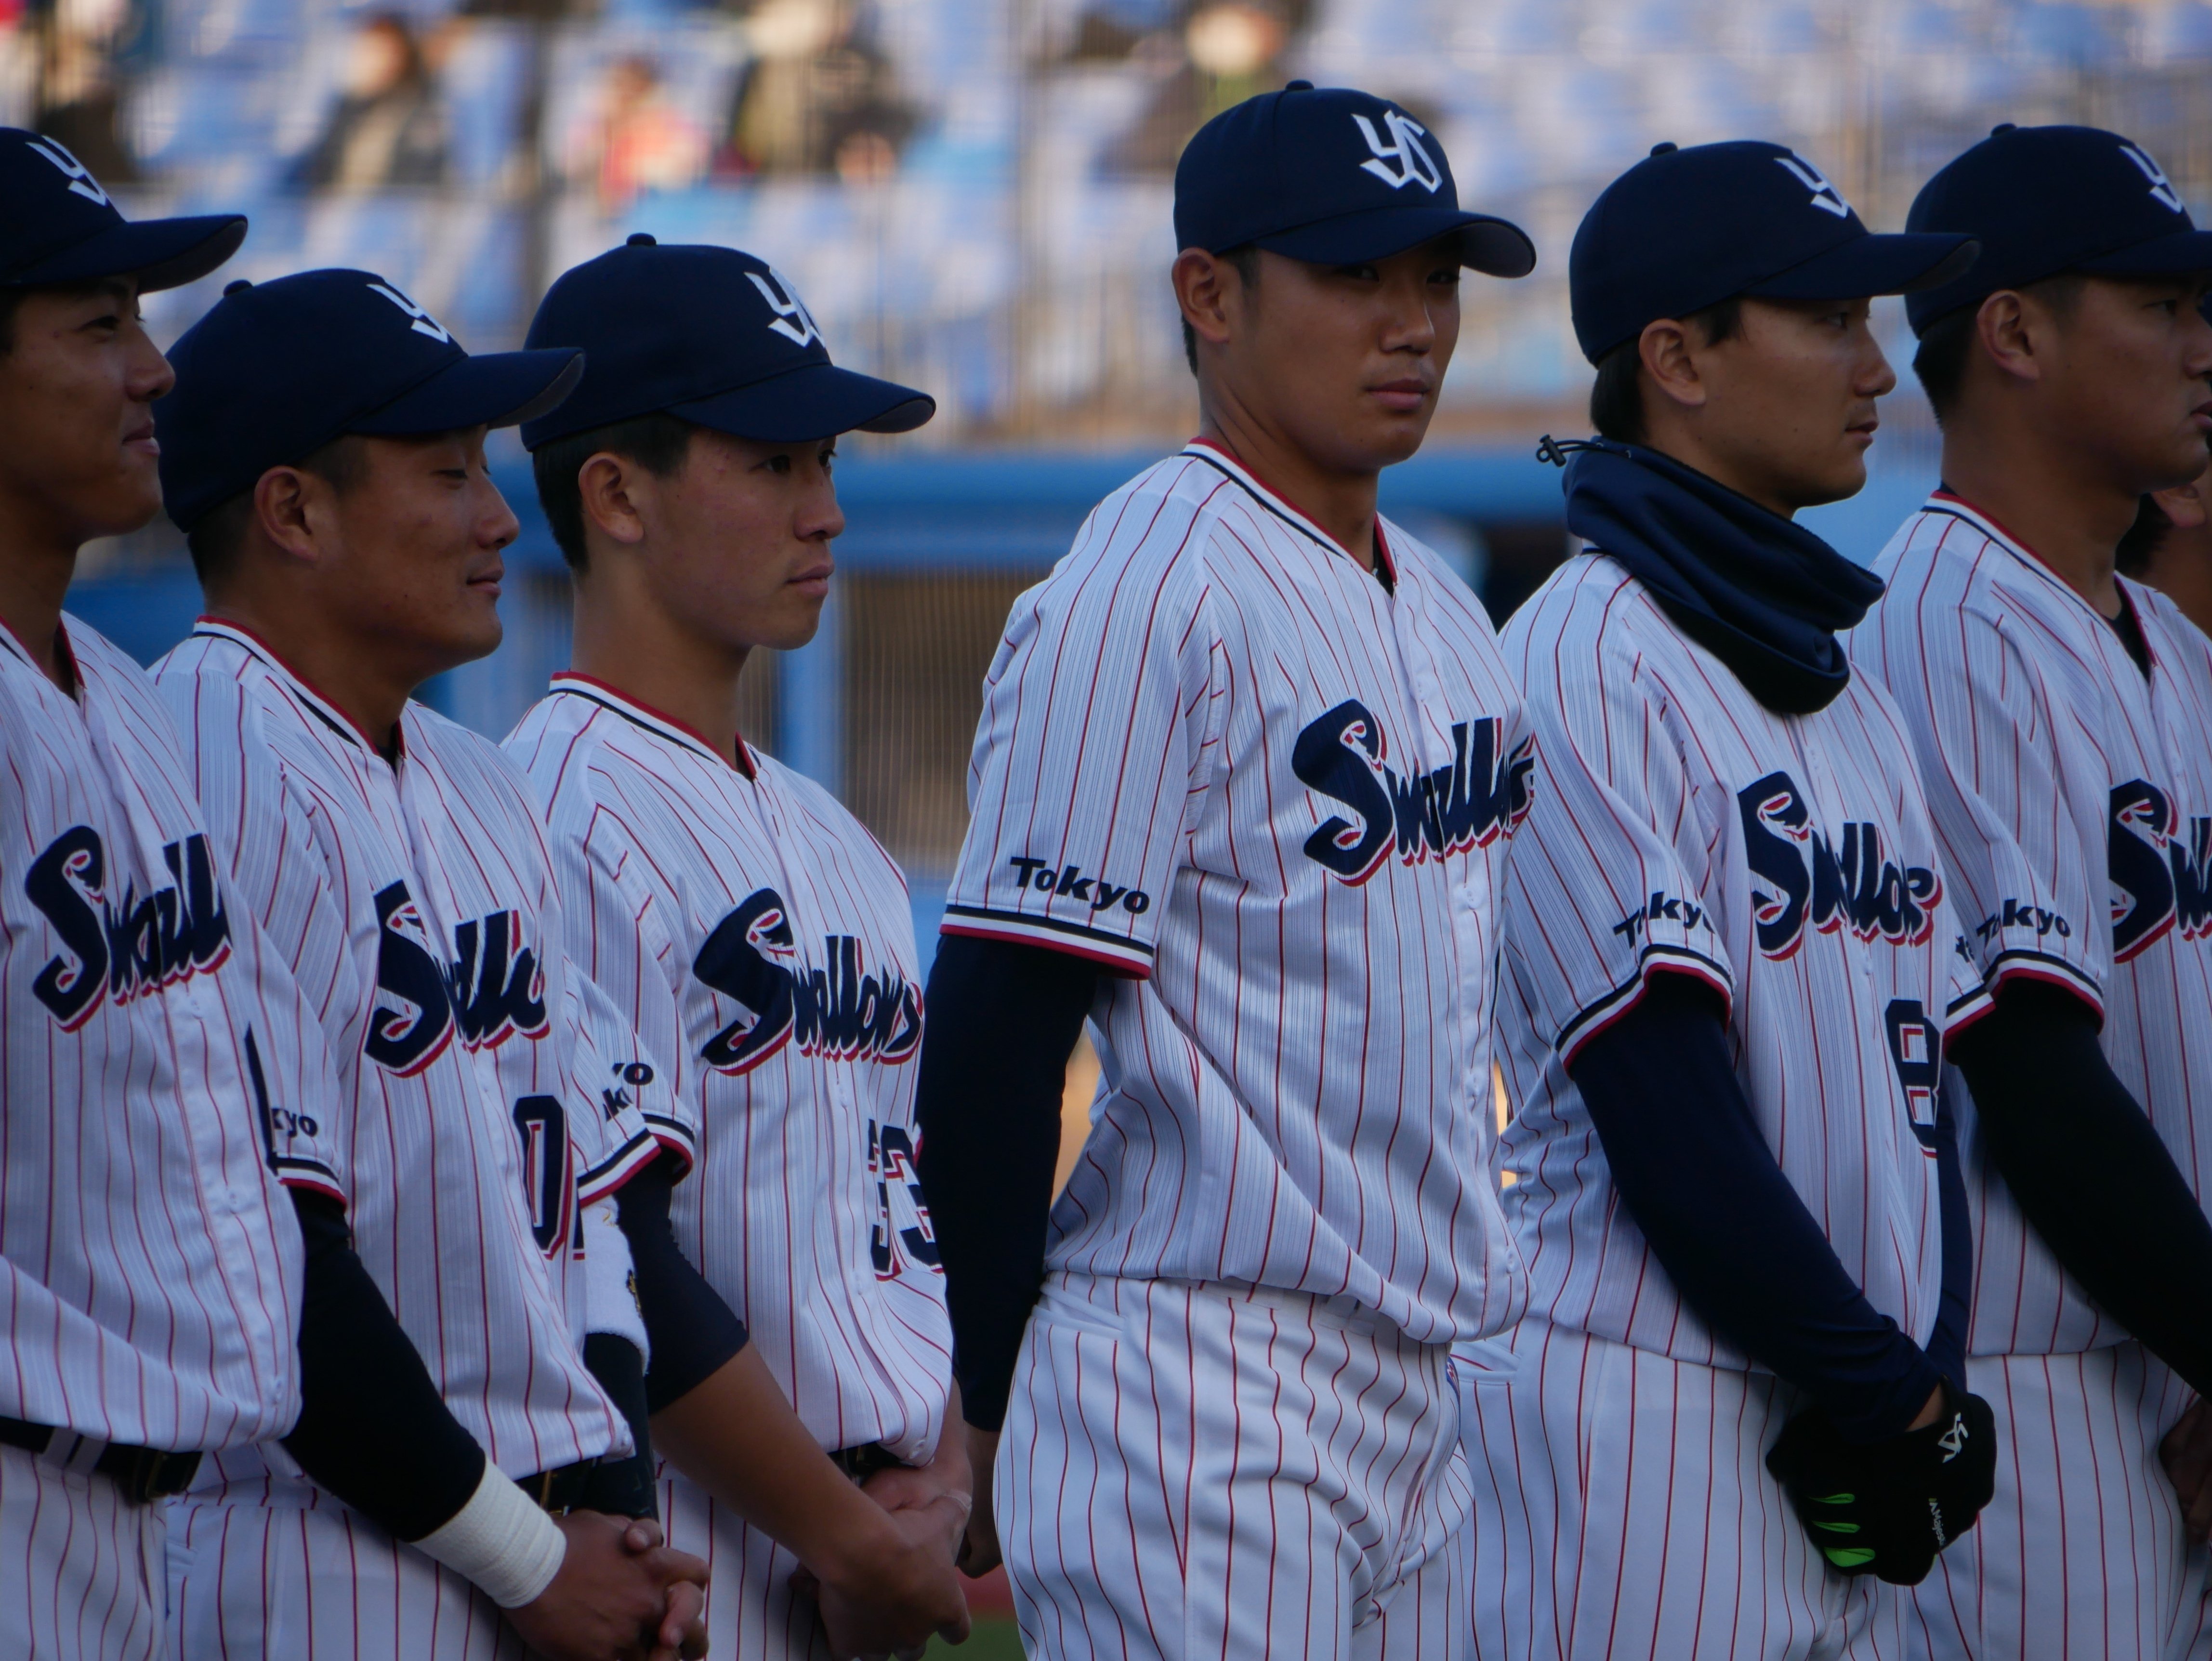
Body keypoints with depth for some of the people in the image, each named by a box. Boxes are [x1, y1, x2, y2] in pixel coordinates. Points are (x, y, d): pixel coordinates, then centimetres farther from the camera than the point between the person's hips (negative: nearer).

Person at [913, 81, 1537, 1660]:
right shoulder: (1144, 598, -12)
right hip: (1203, 1393, -8)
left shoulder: (1442, 611, 16)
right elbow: (992, 1034, -13)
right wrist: (999, 1408, -10)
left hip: (1420, 1393, 8)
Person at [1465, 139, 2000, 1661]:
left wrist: (1923, 1388, -2)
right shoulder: (1585, 666, -9)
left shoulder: (1849, 691, 18)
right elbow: (1659, 1106, -16)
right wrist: (1898, 1397, -13)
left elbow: (1918, 1069, 14)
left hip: (1852, 1446, 8)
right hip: (1643, 1413, -8)